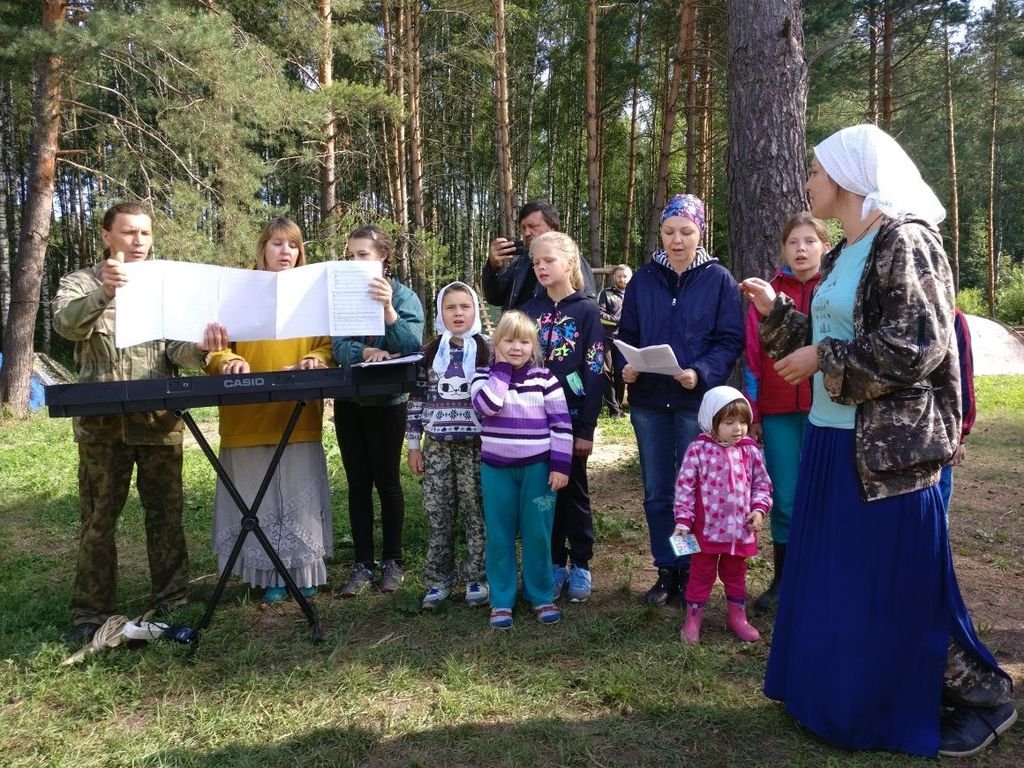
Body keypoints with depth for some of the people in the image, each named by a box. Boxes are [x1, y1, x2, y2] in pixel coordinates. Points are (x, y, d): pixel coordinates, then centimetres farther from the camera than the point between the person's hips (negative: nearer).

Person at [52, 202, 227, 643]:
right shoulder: (81, 283, 4)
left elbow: (175, 348, 0)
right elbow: (66, 325, -17)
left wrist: (201, 348, -23)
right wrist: (103, 293, -36)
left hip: (159, 420, 2)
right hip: (102, 422, -2)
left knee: (167, 513, 8)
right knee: (99, 519, 5)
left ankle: (171, 602, 19)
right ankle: (91, 612, 15)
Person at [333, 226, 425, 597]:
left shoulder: (404, 296, -4)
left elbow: (412, 347, -17)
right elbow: (339, 346, -7)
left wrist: (388, 309, -30)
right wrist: (366, 351, -28)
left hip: (387, 400, -4)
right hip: (349, 400, 4)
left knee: (386, 481, 3)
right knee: (357, 482, 8)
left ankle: (392, 561, 18)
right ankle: (362, 564, 16)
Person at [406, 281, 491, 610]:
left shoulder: (488, 351, -1)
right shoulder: (429, 353, 5)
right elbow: (417, 399, 7)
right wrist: (413, 444, 5)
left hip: (477, 444, -2)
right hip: (437, 444, 2)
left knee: (476, 512, 3)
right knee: (437, 514, 6)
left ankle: (476, 578, 17)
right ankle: (438, 579, 19)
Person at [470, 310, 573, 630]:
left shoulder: (544, 377, -1)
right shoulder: (485, 374, 1)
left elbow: (562, 423, -2)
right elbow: (487, 406, -20)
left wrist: (560, 465, -8)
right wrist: (502, 368, -12)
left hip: (537, 467, -1)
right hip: (496, 468, 1)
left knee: (537, 535, 7)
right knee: (499, 536, 7)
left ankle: (541, 596, 24)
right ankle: (501, 600, 20)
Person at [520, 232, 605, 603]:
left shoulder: (586, 311, -4)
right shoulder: (529, 311, 7)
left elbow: (594, 373, -8)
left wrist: (587, 428, -12)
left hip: (571, 418, -3)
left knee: (574, 491, 7)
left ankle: (580, 566, 20)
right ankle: (554, 563, 22)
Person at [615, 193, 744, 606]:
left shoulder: (718, 279, -1)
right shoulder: (644, 278, 7)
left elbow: (730, 340, -5)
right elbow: (627, 334, 9)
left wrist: (702, 374, -21)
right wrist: (626, 366, -11)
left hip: (697, 401, -3)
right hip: (648, 401, 3)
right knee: (657, 492, 9)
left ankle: (692, 573, 21)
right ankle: (667, 571, 22)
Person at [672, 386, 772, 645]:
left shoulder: (750, 450, -2)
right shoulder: (699, 450, -14)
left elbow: (762, 483, 8)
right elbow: (684, 487, -12)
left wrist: (759, 509, -6)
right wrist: (683, 520, -14)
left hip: (741, 528, 4)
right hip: (707, 527, -3)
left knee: (736, 573, 21)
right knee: (701, 573, 11)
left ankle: (738, 616, 37)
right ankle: (692, 619, 25)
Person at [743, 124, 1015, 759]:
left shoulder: (905, 241, -14)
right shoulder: (844, 254, 14)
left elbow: (918, 346, -23)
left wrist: (823, 361, -17)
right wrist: (776, 311, 11)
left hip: (888, 449, -9)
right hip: (834, 441, 9)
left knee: (902, 586, 1)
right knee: (834, 579, 16)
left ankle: (981, 698, 23)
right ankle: (843, 694, 33)